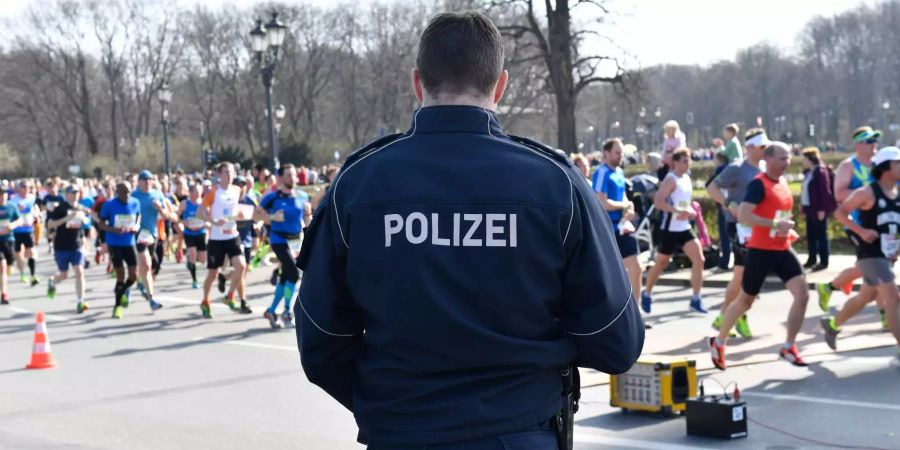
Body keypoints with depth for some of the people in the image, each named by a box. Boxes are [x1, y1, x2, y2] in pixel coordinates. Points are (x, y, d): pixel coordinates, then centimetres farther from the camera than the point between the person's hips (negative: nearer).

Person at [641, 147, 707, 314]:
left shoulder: (687, 179, 11)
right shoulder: (671, 180, -14)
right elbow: (657, 202, -25)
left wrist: (690, 211, 5)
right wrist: (677, 211, -32)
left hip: (685, 228, 7)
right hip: (670, 229, -7)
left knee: (699, 259, -7)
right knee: (661, 264, 7)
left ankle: (696, 300, -2)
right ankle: (647, 294, 28)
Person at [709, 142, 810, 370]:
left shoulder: (783, 182, 11)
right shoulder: (758, 184, -15)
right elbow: (743, 215, -26)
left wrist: (788, 230, 13)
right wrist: (775, 225, -28)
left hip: (783, 249, 7)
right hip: (761, 250, -7)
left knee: (802, 294, -8)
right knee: (745, 300, 6)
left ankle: (788, 347, 3)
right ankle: (718, 342, 26)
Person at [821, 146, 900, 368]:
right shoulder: (868, 192, -13)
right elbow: (840, 212, -10)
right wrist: (862, 231, -21)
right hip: (871, 254, -8)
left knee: (866, 297, 21)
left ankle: (832, 324, 43)